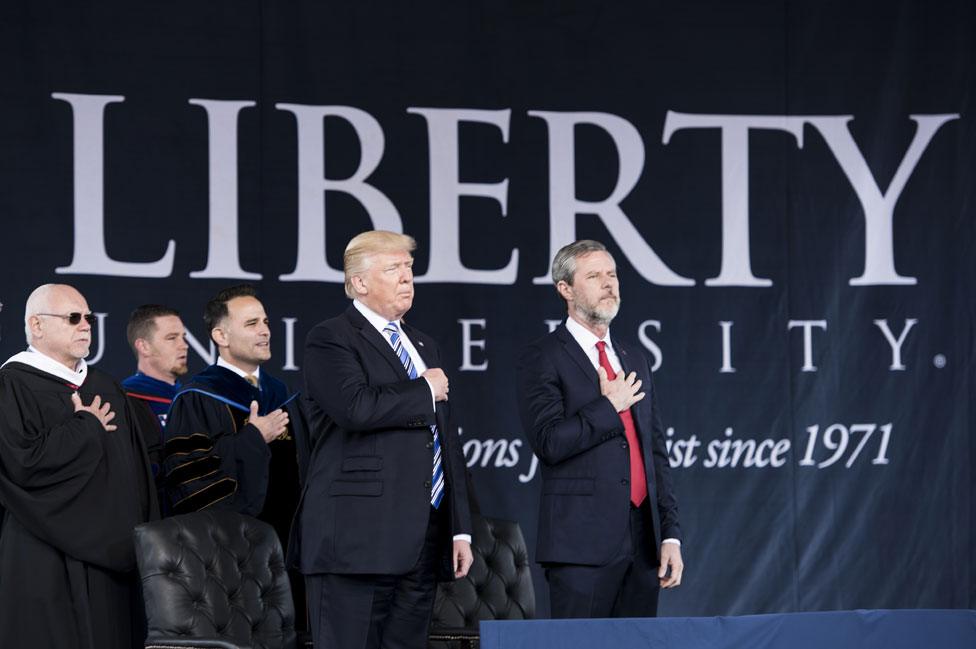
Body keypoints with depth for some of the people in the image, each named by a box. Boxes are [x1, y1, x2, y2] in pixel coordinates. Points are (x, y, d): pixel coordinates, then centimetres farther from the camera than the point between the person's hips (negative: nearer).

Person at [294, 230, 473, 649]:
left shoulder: (424, 346, 24)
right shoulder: (330, 341, -2)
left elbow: (447, 441, 24)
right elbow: (356, 407, -22)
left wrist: (460, 529, 17)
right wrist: (425, 391, -6)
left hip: (421, 545, 7)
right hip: (358, 540, -7)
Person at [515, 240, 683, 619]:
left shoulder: (634, 360, 19)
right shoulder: (542, 360, -2)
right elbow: (549, 441, -17)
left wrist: (670, 535, 12)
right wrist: (610, 406, -7)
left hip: (643, 543, 6)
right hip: (583, 543, -6)